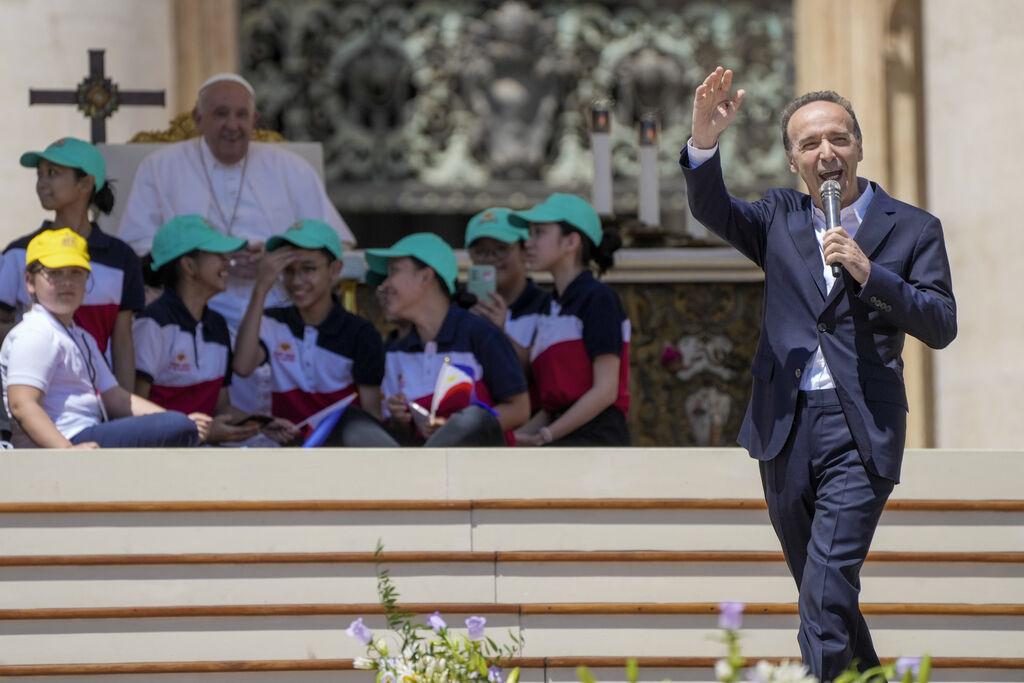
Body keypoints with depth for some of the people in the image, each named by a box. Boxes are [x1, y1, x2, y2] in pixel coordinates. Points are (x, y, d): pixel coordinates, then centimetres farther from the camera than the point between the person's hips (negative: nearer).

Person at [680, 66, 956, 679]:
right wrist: (705, 143, -27)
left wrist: (870, 273, -17)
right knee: (818, 590, 15)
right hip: (786, 425, 4)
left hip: (860, 431, -4)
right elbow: (713, 209, -7)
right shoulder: (781, 220, 11)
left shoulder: (912, 230, 3)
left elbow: (942, 325, -4)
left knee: (827, 594, -16)